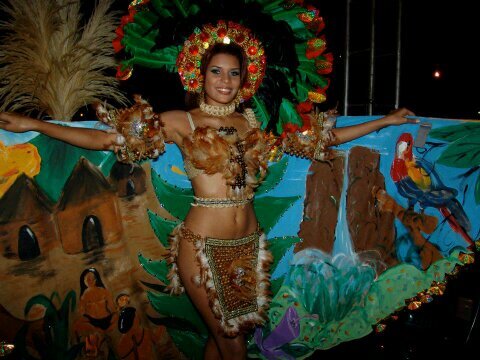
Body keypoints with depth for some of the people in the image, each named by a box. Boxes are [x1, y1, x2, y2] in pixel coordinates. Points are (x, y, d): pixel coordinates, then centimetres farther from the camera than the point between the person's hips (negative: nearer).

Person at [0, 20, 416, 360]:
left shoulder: (256, 124, 7)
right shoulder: (181, 122, -2)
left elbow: (327, 137, 13)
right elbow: (105, 139, -5)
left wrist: (385, 121, 15)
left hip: (249, 244, 4)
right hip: (203, 245, -3)